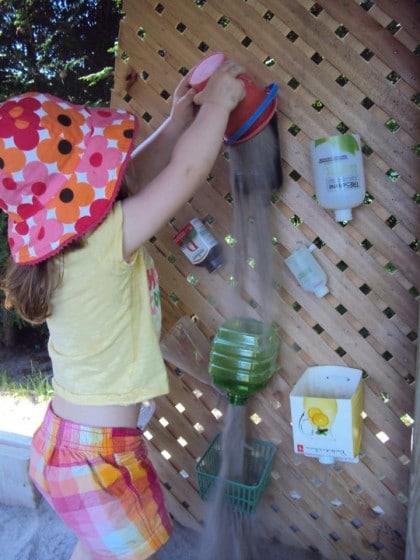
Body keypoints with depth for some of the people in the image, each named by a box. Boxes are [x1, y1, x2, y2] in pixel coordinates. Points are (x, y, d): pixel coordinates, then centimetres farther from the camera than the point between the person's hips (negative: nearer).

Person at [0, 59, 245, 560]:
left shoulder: (62, 242, -3)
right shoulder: (104, 244, -28)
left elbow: (137, 175, 7)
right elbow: (186, 170, -26)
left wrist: (177, 121, 6)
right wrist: (218, 102, -11)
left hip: (73, 432, 8)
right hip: (94, 454, -8)